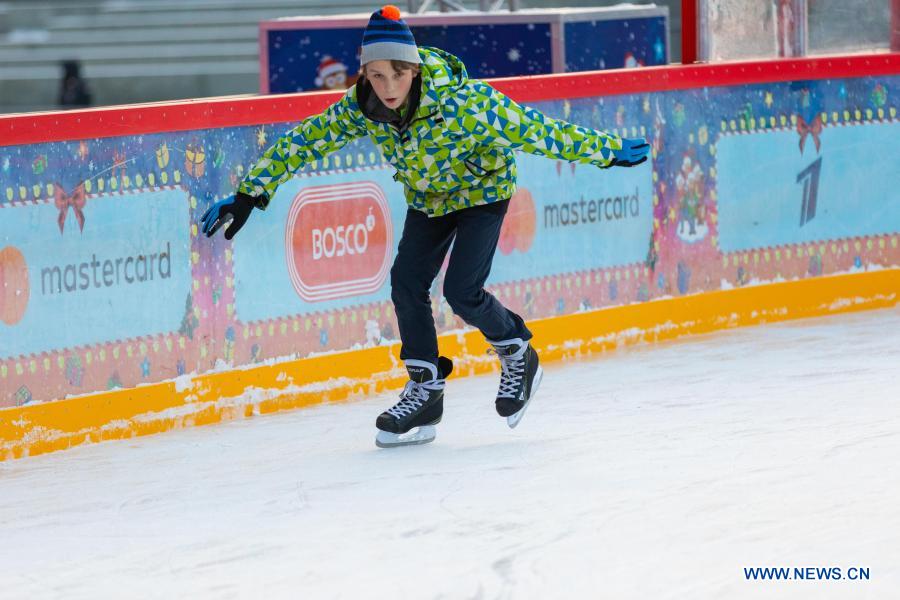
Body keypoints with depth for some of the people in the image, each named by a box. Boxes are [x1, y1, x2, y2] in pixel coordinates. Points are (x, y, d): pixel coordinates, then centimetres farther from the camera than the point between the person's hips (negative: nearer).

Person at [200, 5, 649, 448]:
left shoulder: (461, 103, -38)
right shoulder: (361, 109, -24)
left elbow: (533, 130, -33)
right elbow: (303, 142, -13)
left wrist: (609, 150, -27)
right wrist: (248, 196, -12)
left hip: (482, 188, -5)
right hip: (427, 196, 5)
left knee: (462, 291, -14)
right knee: (406, 283, -6)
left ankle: (518, 358, 15)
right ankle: (425, 390, 11)